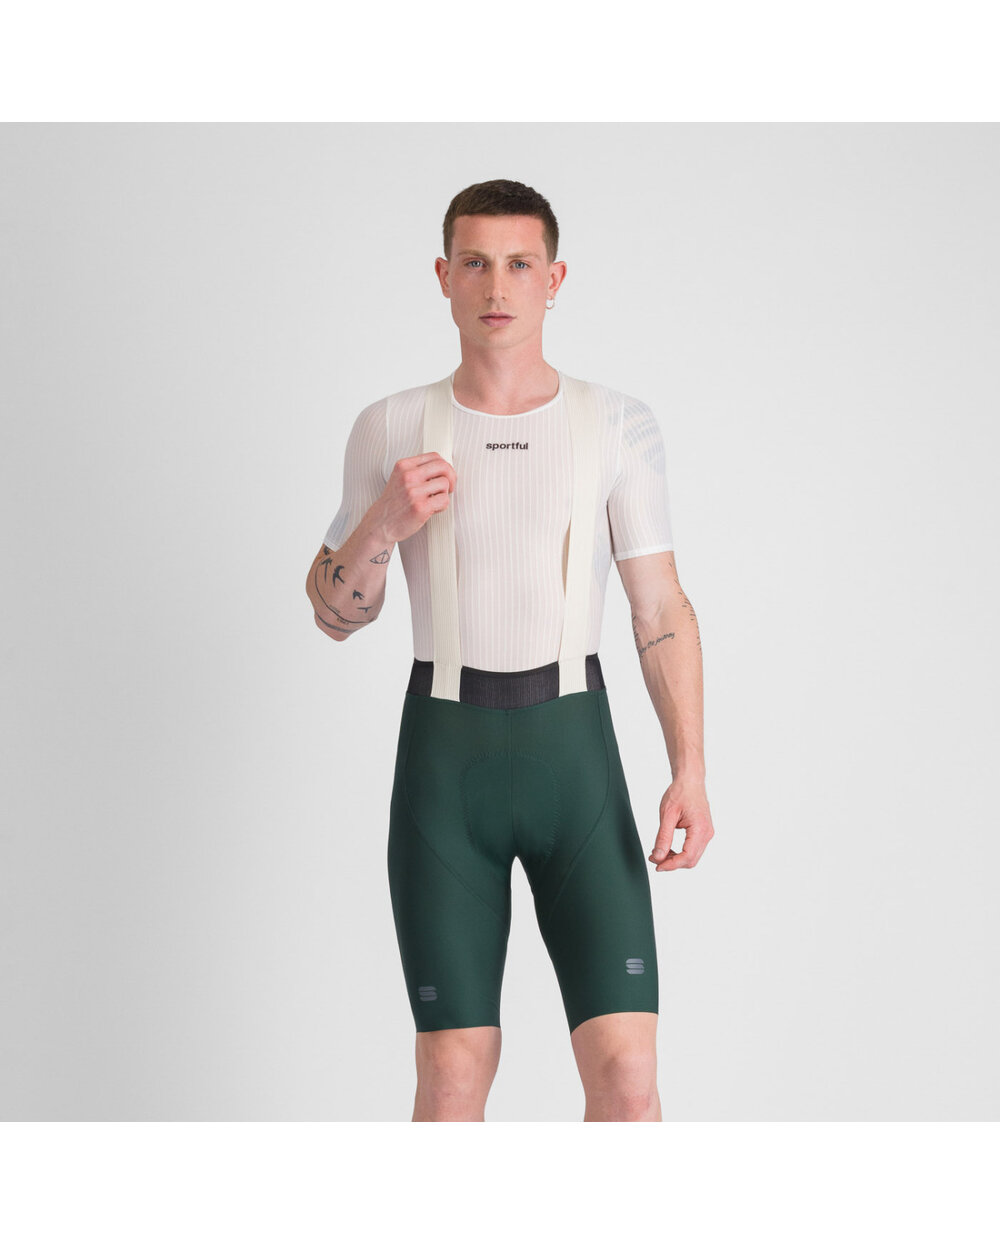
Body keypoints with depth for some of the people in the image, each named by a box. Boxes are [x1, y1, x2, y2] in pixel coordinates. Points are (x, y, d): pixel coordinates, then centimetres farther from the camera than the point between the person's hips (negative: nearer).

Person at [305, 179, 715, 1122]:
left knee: (627, 1076, -8)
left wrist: (689, 772, -11)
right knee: (454, 1074, 0)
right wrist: (383, 523, -14)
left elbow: (662, 612, 1)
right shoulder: (392, 429, 2)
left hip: (574, 755, 0)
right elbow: (336, 614, 8)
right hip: (443, 763, 0)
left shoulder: (619, 425, 1)